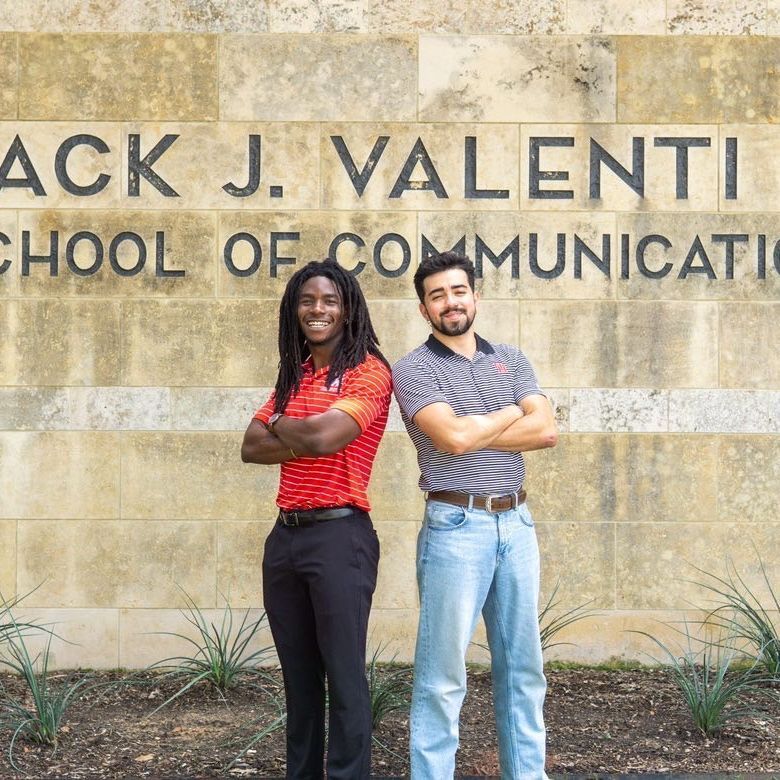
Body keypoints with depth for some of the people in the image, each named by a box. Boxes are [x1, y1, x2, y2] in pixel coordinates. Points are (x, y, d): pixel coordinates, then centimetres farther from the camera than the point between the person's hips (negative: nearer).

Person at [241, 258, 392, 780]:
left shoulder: (369, 372, -5)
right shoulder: (294, 375, 16)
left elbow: (325, 434, -19)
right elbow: (252, 448, 7)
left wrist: (280, 426, 1)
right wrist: (305, 439, -10)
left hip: (338, 535, -7)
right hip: (286, 535, 7)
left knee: (344, 676, -4)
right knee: (299, 675, 14)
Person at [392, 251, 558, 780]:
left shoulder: (511, 360, 13)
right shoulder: (414, 369, -2)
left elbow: (547, 431, -1)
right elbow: (453, 436, -17)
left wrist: (474, 433, -9)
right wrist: (511, 415, -1)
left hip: (516, 522, 5)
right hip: (457, 525, -5)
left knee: (523, 667, 11)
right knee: (443, 673, -3)